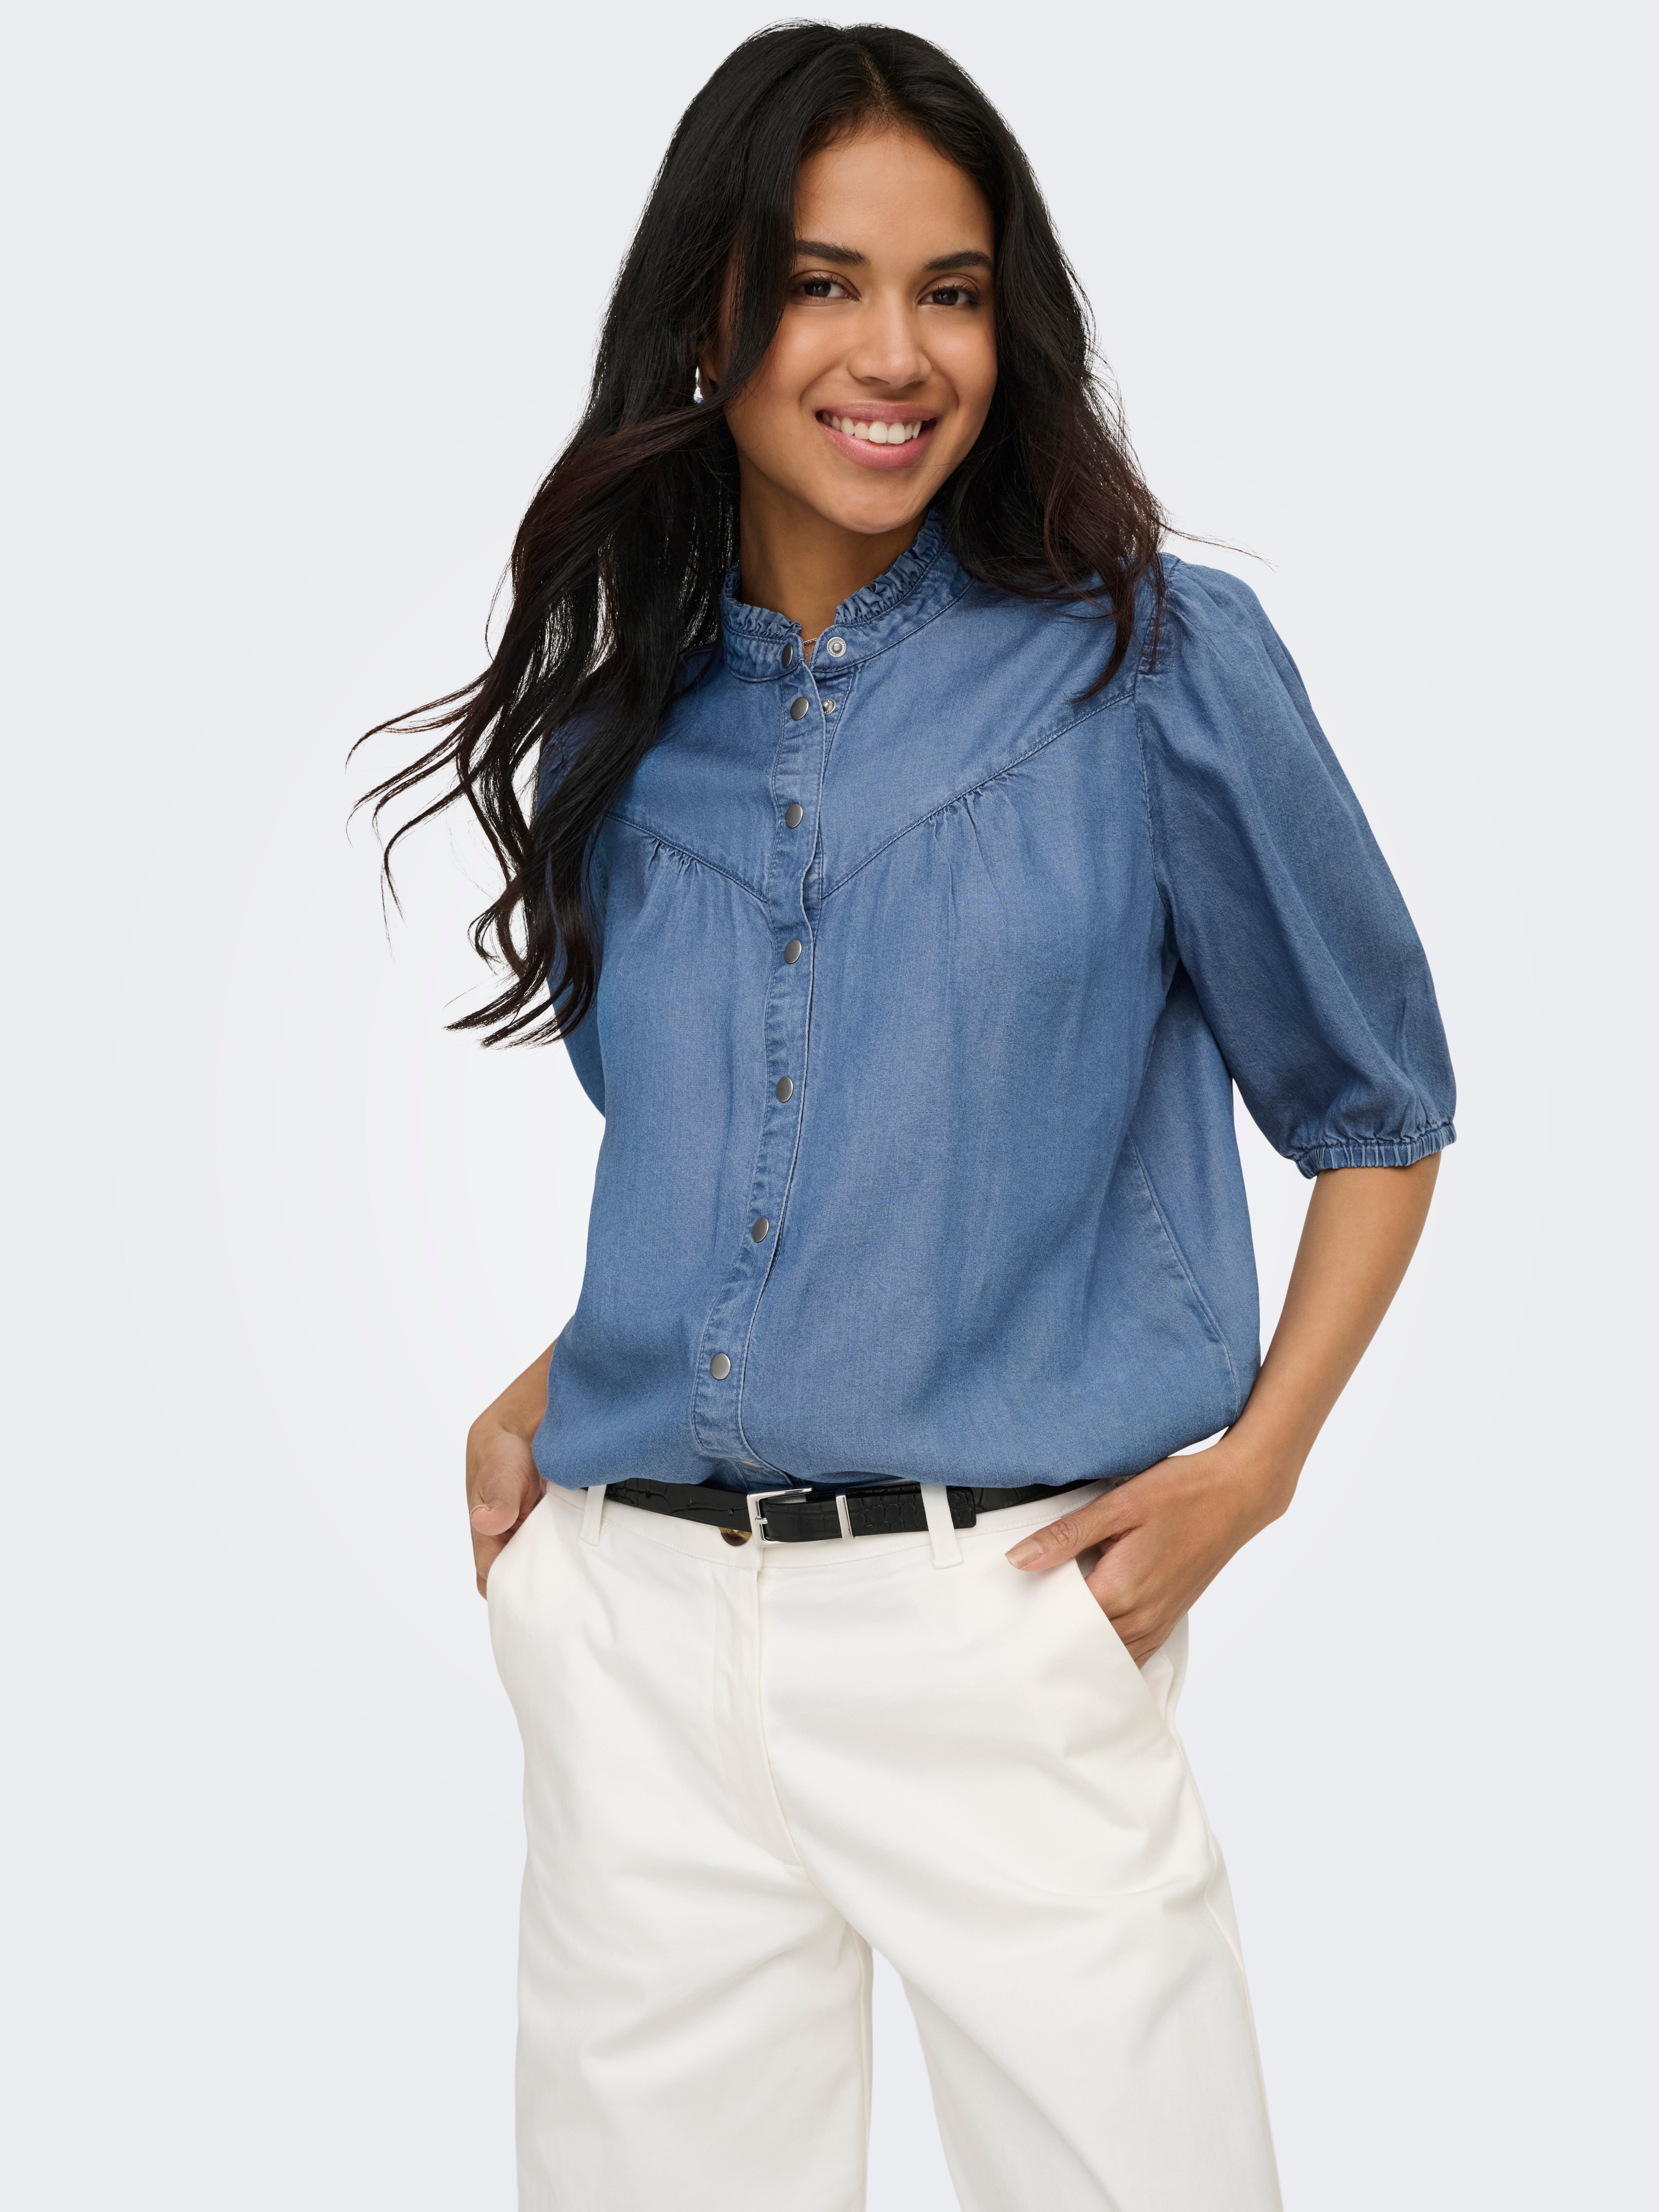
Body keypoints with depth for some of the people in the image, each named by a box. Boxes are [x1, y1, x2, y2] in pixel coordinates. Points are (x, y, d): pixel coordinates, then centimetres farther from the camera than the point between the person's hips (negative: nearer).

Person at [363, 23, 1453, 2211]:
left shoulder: (1160, 663, -2)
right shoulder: (623, 720, 10)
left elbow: (1377, 1108, 5)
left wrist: (1250, 1467, -6)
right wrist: (542, 1400, 8)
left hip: (1002, 1617, -3)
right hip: (634, 1634, 4)